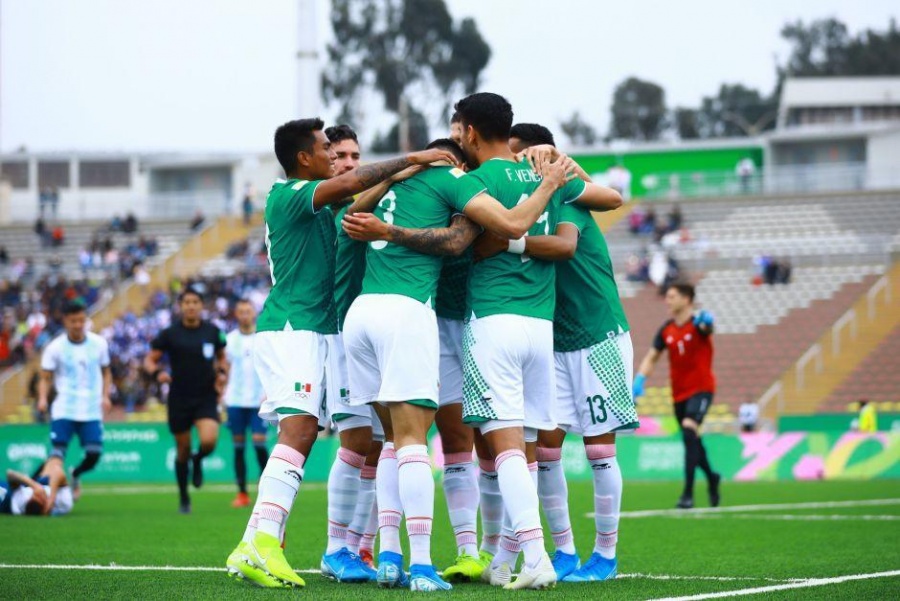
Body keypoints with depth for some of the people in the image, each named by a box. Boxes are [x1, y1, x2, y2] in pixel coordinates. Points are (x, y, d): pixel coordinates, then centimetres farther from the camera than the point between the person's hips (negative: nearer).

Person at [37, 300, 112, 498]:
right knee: (57, 453, -11)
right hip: (64, 409, -2)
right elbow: (45, 378, -1)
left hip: (92, 410, 2)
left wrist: (105, 396, 1)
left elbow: (106, 372, 16)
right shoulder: (55, 348, -3)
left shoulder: (99, 344, 4)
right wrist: (43, 398, -19)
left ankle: (75, 475, 26)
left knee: (94, 454, -5)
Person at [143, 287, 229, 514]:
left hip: (206, 397, 0)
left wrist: (222, 374, -2)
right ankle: (183, 497, 25)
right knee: (183, 450, 6)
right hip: (179, 399, 0)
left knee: (209, 441, -22)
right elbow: (149, 360, 0)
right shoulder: (170, 334, -4)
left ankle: (198, 461, 15)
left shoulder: (213, 332, 2)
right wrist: (157, 373, -21)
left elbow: (222, 357, 18)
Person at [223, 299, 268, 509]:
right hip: (235, 400, 2)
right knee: (238, 446, 2)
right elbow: (224, 368, 14)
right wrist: (221, 395, 6)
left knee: (259, 442, -11)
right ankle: (242, 493, 7)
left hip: (259, 401, -2)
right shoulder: (229, 339, 8)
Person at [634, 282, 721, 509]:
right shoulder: (666, 330, 4)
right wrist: (640, 379, -5)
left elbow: (706, 328, -37)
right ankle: (712, 478, 42)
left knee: (689, 430, -24)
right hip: (679, 393, 6)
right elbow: (651, 358, 12)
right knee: (692, 441, 14)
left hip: (701, 389, -6)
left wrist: (706, 322, -62)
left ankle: (688, 494, -25)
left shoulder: (697, 323, -12)